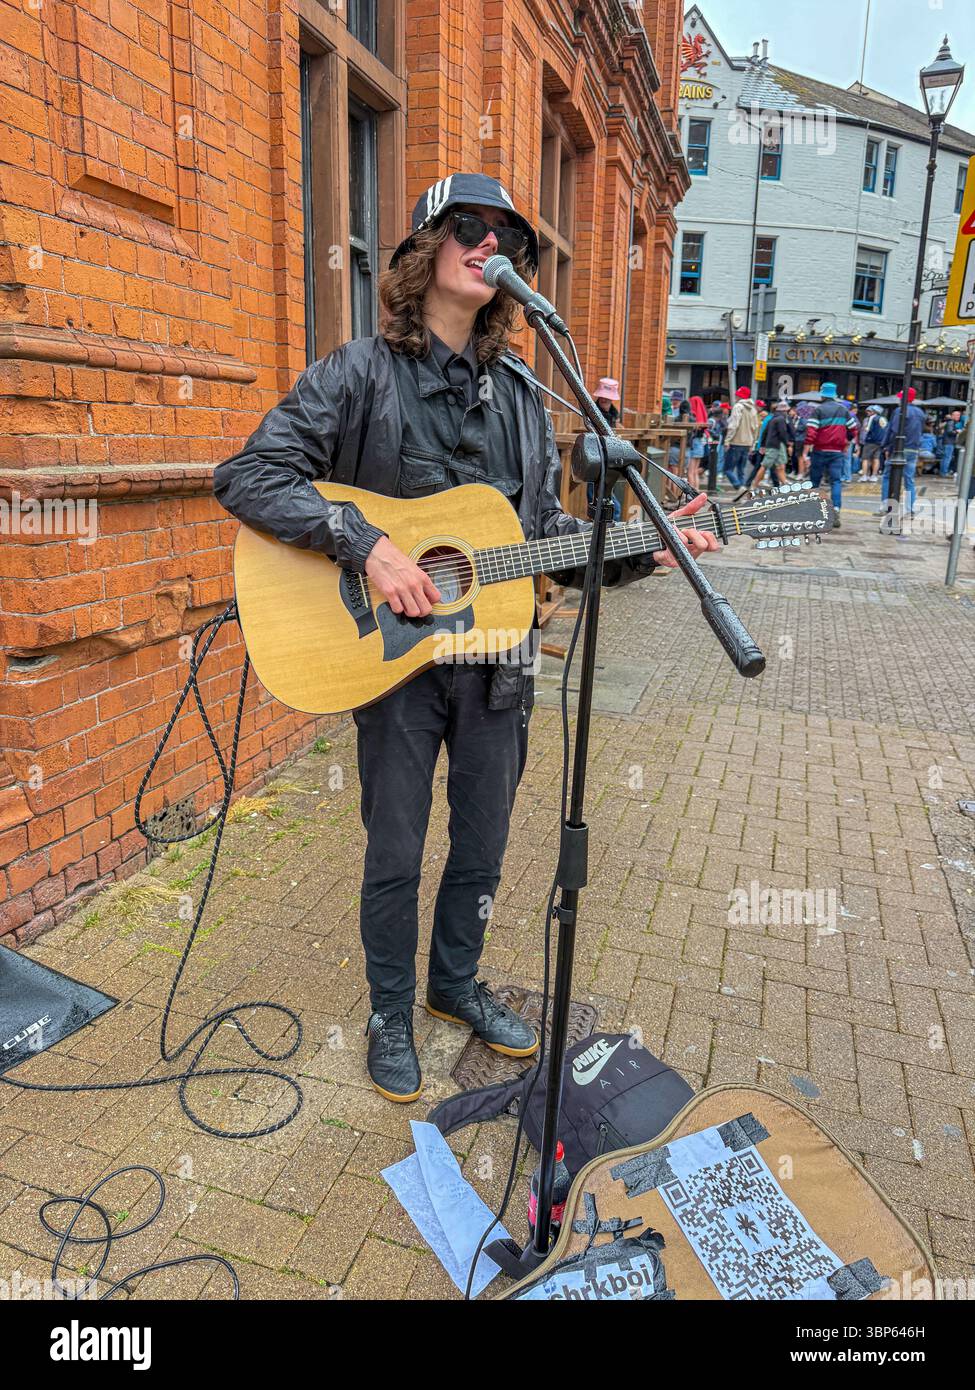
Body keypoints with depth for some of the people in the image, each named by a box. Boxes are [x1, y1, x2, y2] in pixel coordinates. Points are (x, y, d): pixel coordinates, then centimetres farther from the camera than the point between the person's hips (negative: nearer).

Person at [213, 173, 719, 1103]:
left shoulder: (520, 392, 9)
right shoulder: (360, 373, -7)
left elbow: (545, 526, 12)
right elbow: (246, 475, -14)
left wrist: (641, 550, -2)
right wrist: (366, 545, -25)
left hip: (496, 660, 5)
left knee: (482, 849, 17)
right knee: (395, 857, 10)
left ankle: (456, 984, 43)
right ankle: (390, 1016, 34)